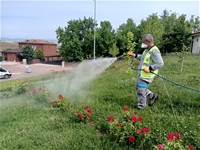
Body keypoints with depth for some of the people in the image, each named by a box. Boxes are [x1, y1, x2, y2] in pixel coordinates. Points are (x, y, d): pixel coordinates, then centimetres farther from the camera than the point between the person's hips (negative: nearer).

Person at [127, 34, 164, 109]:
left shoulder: (154, 51, -22)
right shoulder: (147, 49, 8)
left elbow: (160, 64, -27)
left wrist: (149, 68, -28)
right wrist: (134, 55, 19)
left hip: (147, 75, -10)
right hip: (142, 74, 10)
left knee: (141, 91, 0)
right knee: (138, 87, 21)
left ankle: (141, 106, 20)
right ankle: (152, 96, 34)